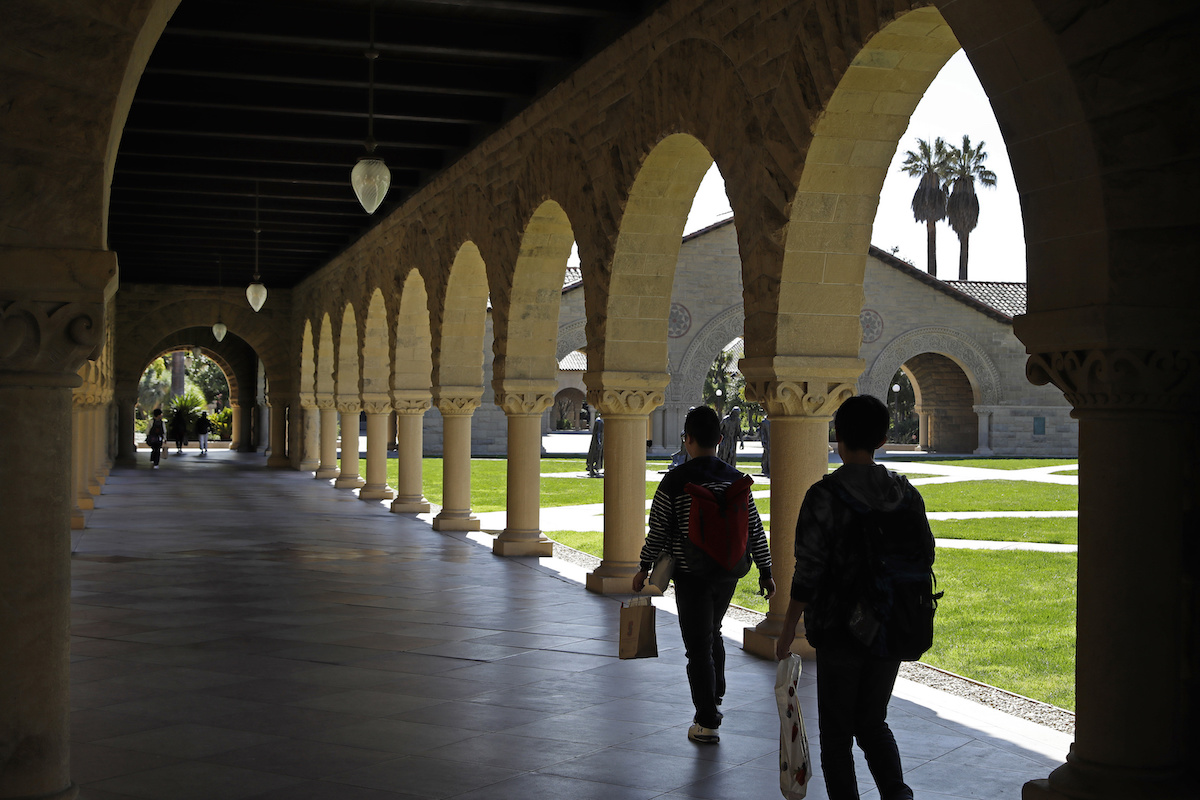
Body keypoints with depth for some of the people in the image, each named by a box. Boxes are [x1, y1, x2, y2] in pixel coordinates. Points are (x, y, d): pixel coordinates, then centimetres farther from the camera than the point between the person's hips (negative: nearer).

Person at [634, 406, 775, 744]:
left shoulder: (676, 481, -12)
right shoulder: (735, 479, 1)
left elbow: (658, 529, -8)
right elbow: (755, 529, 4)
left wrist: (644, 567, 5)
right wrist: (765, 571, 12)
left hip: (692, 576, -5)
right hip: (728, 572, 5)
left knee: (698, 646, 1)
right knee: (712, 633, 24)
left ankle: (707, 723, 2)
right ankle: (714, 701, 32)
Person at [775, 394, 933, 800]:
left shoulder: (825, 495, -14)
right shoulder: (905, 492, 1)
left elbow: (808, 570, -15)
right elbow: (924, 557, 7)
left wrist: (788, 629, -5)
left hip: (840, 630, -5)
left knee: (836, 732, 9)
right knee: (872, 721, 19)